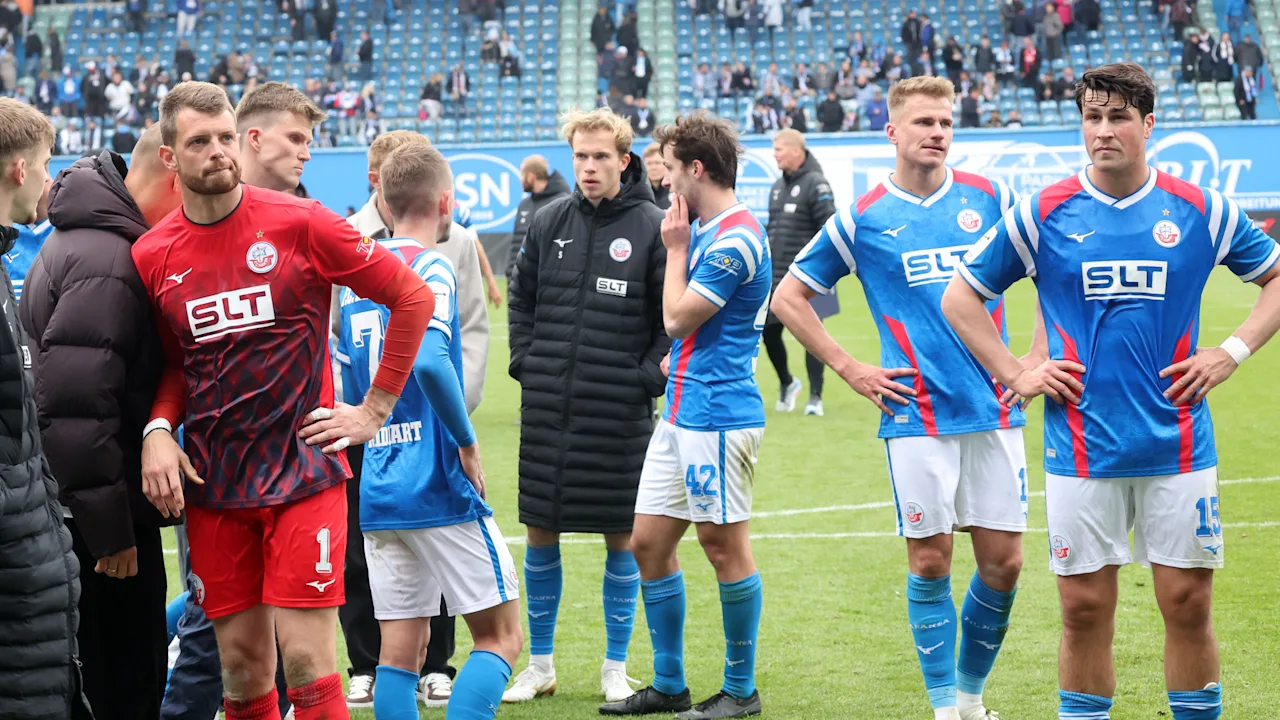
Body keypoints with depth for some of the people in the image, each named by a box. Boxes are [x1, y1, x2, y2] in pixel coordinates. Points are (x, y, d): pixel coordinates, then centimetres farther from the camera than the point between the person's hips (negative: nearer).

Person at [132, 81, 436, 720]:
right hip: (212, 486, 3)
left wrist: (375, 409, 0)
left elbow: (413, 297, 0)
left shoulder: (298, 223, -7)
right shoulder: (152, 256, 3)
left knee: (305, 660, -8)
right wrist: (159, 429, -4)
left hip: (303, 473, -3)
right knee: (242, 667, 6)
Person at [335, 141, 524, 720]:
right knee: (500, 635, 2)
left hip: (378, 492, 7)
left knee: (400, 651, 7)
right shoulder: (431, 268, -10)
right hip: (440, 486, -7)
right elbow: (429, 361, -26)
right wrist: (467, 442, -15)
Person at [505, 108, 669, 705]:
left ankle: (616, 667, 16)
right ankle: (539, 665, 20)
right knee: (540, 534, 8)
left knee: (621, 537, 4)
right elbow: (520, 299, 16)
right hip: (547, 409, 3)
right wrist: (526, 363, 5)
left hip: (620, 414, -3)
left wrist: (646, 376, -9)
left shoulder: (651, 226, -4)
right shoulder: (549, 222, 6)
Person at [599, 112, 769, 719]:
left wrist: (674, 247, -5)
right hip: (681, 412, 10)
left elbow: (677, 318, -14)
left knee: (724, 546, -1)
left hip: (717, 414, -10)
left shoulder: (736, 240, -17)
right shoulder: (704, 229, 14)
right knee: (648, 542, 9)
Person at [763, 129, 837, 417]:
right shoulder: (778, 187, 15)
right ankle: (786, 383, 30)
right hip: (777, 278, 7)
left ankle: (815, 397, 5)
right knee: (769, 333, 7)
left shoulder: (815, 185, -10)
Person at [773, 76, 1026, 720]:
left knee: (1002, 562, 2)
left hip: (995, 411, 2)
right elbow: (788, 298, 10)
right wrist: (849, 369, 4)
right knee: (929, 560, -1)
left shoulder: (989, 198, 5)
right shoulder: (862, 219, 1)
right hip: (917, 417, -2)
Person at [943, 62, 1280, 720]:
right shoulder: (1042, 214, 1)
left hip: (1177, 446, 0)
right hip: (1082, 449, 0)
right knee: (1085, 609, 3)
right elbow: (960, 297, 10)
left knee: (1188, 603, 3)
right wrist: (1014, 373, 3)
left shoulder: (1202, 211, 2)